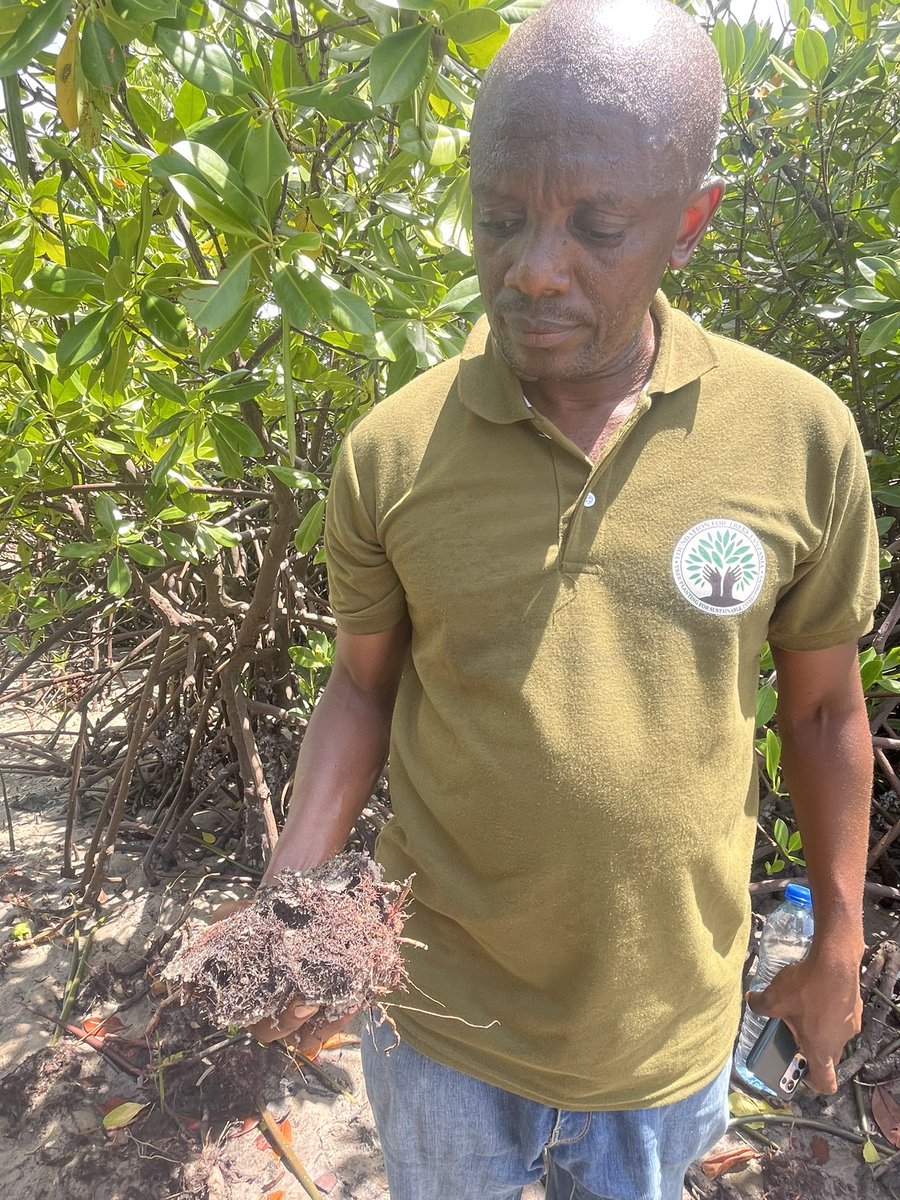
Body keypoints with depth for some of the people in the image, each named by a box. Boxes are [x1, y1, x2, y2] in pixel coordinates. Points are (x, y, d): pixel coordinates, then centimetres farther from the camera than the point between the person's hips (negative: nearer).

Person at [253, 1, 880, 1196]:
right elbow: (366, 684, -2)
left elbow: (824, 709, -3)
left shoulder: (801, 438, -15)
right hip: (446, 1014, 1)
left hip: (672, 1020, 1)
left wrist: (838, 944, 7)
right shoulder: (391, 453, -15)